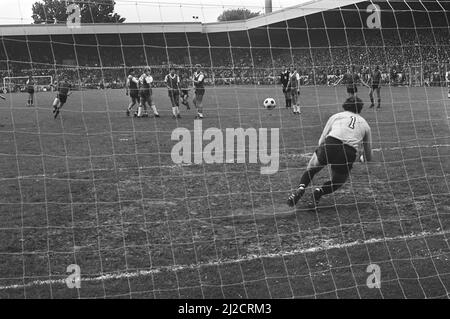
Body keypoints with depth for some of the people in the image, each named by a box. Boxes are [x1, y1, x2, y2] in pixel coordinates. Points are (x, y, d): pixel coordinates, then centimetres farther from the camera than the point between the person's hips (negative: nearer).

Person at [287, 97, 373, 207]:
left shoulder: (336, 116, 23)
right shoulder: (365, 124, 26)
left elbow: (321, 141, 18)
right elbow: (368, 158, 31)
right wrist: (363, 159, 53)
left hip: (329, 146, 0)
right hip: (349, 154, 1)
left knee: (311, 169, 24)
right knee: (337, 182, 25)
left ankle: (301, 188, -4)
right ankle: (320, 191, -4)